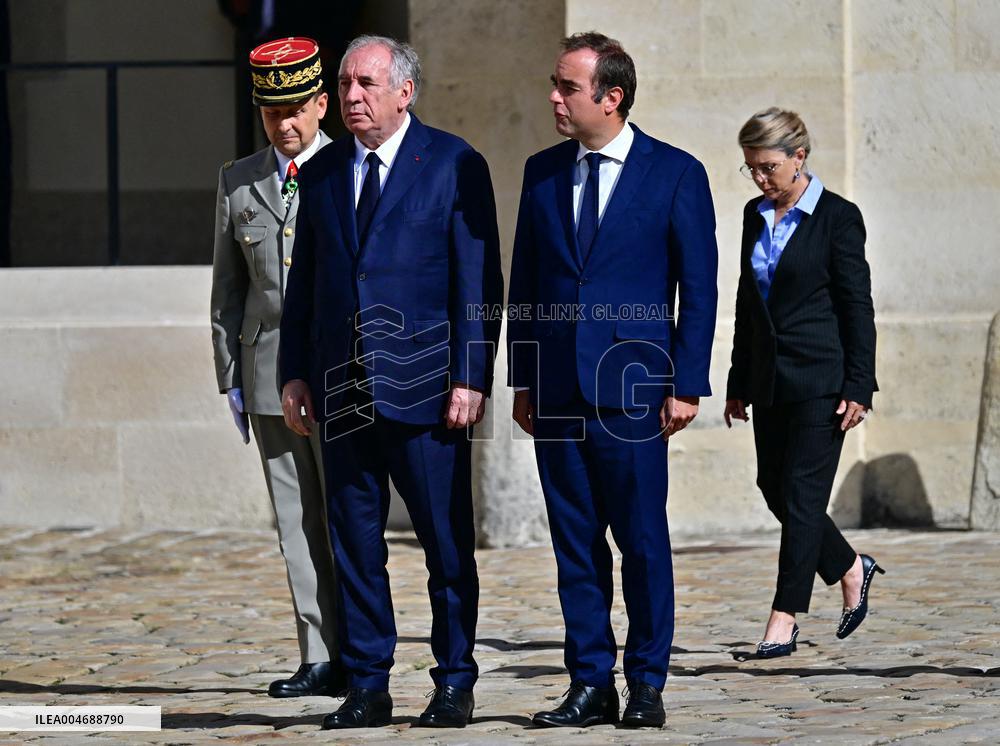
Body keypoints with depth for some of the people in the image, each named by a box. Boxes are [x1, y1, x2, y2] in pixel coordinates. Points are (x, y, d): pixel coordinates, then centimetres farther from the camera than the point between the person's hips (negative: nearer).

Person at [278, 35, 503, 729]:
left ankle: (454, 683, 10)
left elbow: (478, 281, -5)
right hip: (341, 387, 4)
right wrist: (295, 373, 8)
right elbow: (304, 280, 16)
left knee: (448, 544, 1)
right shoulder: (323, 172, 12)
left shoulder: (455, 165, -2)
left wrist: (471, 378, -11)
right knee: (355, 545, 6)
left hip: (422, 385, -4)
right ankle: (366, 686, 12)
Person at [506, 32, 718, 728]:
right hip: (557, 387, 4)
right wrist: (522, 378, 9)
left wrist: (687, 384, -6)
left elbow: (699, 287, -1)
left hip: (632, 385, -4)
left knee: (643, 540, -2)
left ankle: (647, 684, 7)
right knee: (575, 541, 5)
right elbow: (524, 280, 15)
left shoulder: (676, 173, -1)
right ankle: (590, 684, 10)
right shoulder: (542, 172, 11)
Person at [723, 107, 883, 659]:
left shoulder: (837, 217, -7)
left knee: (802, 491, -7)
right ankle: (851, 570, 28)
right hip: (769, 379, 7)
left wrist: (857, 388, -12)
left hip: (819, 376, -7)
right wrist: (739, 384, 15)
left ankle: (784, 620, -4)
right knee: (774, 487, 8)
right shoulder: (756, 216, 11)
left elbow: (857, 307, -8)